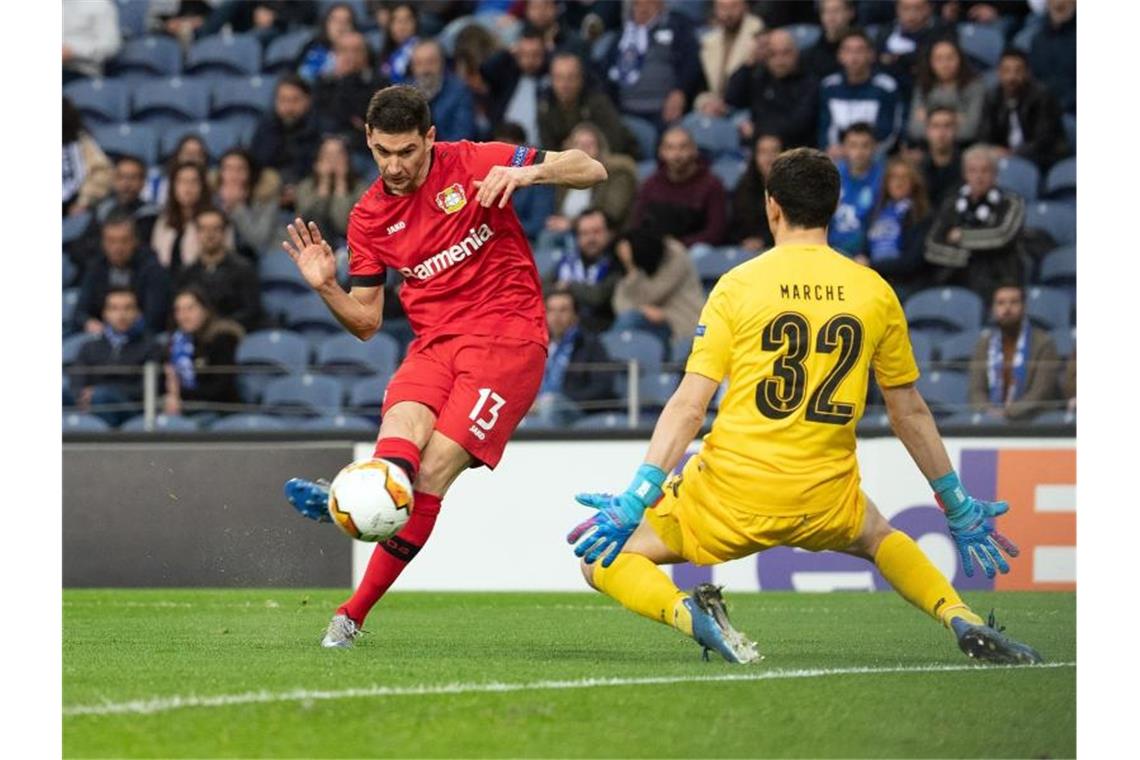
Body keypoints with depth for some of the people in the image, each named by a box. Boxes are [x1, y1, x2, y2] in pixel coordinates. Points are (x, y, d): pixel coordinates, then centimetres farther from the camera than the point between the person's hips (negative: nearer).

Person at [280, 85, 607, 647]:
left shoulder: (474, 165, -1)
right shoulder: (370, 217, 10)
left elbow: (592, 171, -3)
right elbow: (365, 321, 15)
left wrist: (528, 172, -23)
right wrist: (325, 287, -6)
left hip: (507, 334, -4)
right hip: (434, 342, 4)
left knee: (433, 471, -18)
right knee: (400, 423, -31)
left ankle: (354, 614, -31)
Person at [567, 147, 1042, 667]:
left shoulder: (738, 286, -4)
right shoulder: (876, 293, 4)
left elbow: (688, 407, -10)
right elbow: (910, 414, 12)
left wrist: (635, 500, -11)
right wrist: (958, 507, 23)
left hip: (731, 497, -3)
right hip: (823, 503, 3)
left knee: (602, 556, 13)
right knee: (879, 537, 37)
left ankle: (688, 612, -17)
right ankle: (963, 621, 12)